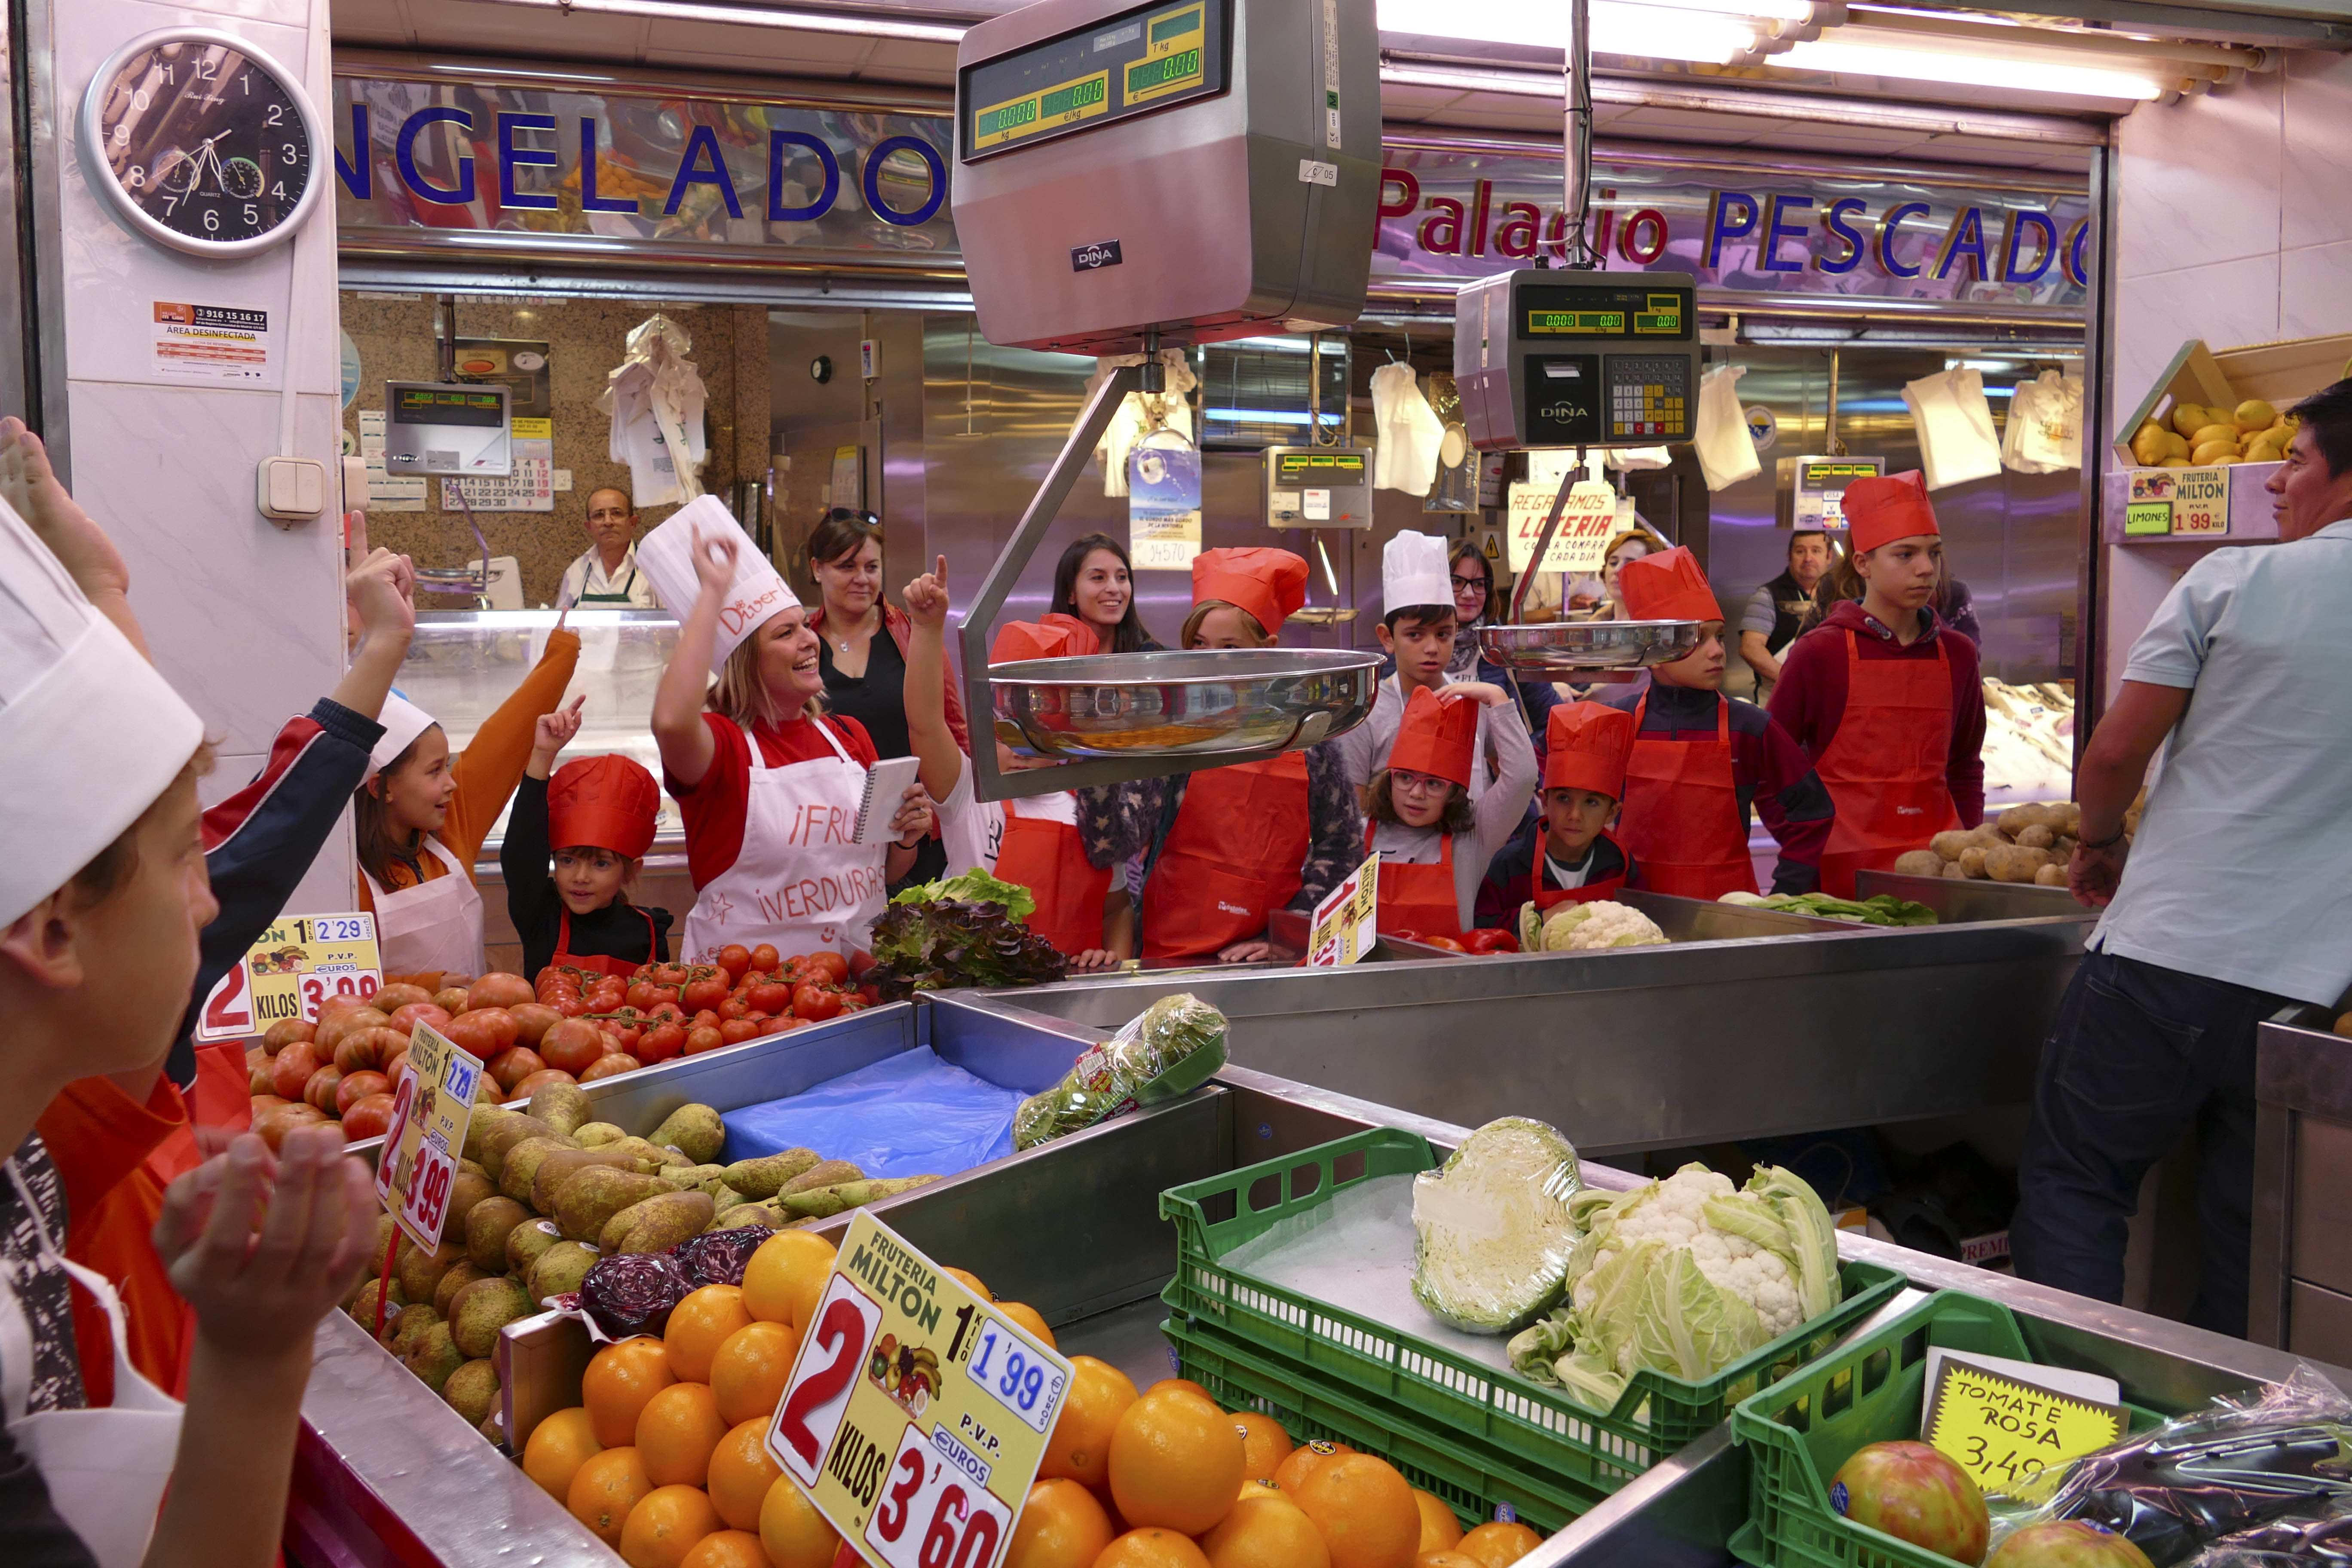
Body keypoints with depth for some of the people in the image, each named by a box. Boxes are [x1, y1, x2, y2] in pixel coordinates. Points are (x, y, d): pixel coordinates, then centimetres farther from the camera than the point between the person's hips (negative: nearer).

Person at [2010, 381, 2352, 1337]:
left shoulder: (2230, 582, -4)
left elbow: (2115, 754, -2)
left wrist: (2101, 842, 17)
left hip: (2162, 951, -3)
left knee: (2073, 1181, 10)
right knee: (2247, 1244, 12)